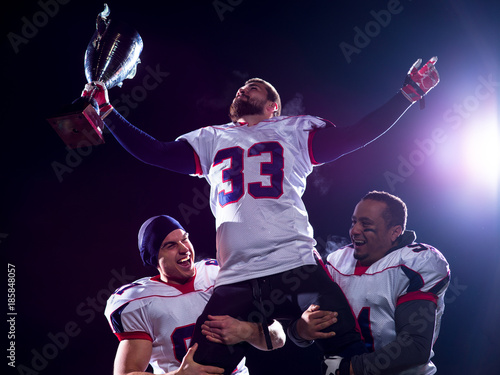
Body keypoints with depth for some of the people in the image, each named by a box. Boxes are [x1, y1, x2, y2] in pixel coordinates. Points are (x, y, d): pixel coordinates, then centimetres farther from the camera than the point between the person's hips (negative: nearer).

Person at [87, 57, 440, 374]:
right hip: (235, 281, 2)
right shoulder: (212, 139, 25)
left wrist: (408, 93, 3)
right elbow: (156, 152, 21)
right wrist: (106, 111, 19)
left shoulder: (294, 130, 17)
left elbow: (351, 136, 8)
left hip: (296, 268, -2)